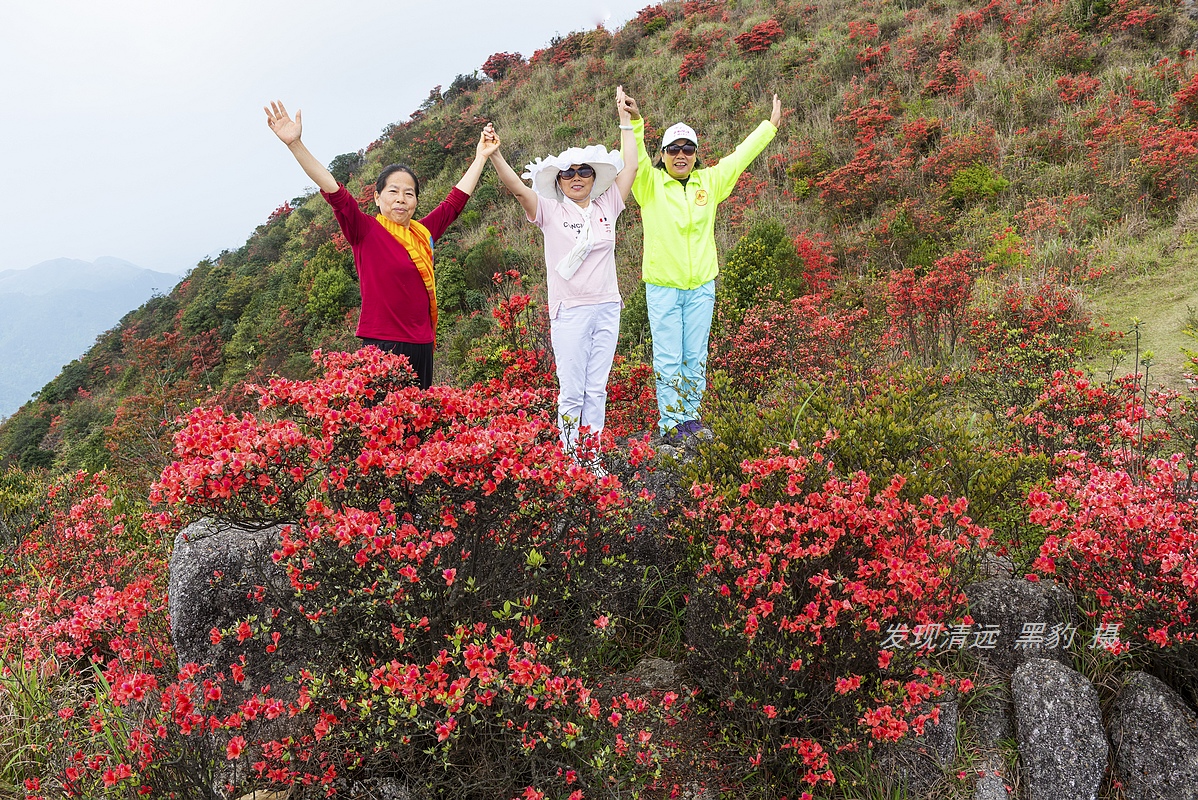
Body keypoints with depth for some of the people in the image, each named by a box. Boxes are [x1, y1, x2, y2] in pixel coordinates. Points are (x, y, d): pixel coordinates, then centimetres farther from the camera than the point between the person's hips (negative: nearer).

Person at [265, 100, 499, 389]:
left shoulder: (424, 233, 11)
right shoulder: (366, 231, -2)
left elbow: (457, 198, 23)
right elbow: (333, 191, -12)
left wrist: (481, 157, 30)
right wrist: (295, 144, -21)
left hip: (421, 347, 6)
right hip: (381, 345, -5)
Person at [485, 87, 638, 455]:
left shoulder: (607, 207, 10)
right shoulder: (550, 212, 2)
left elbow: (629, 167, 13)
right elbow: (517, 188, -11)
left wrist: (625, 120, 17)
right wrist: (493, 153, -25)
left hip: (607, 308, 3)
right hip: (570, 311, -3)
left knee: (597, 389, 8)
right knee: (571, 390, -2)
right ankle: (568, 455, 7)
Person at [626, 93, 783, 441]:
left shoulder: (710, 181, 9)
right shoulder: (650, 183, -1)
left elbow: (741, 155, 16)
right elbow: (636, 156, -17)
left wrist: (770, 125, 22)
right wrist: (634, 122, -34)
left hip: (701, 285, 3)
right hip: (662, 285, -3)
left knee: (696, 356, 10)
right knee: (668, 358, 0)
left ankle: (691, 416, 22)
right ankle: (671, 422, 8)